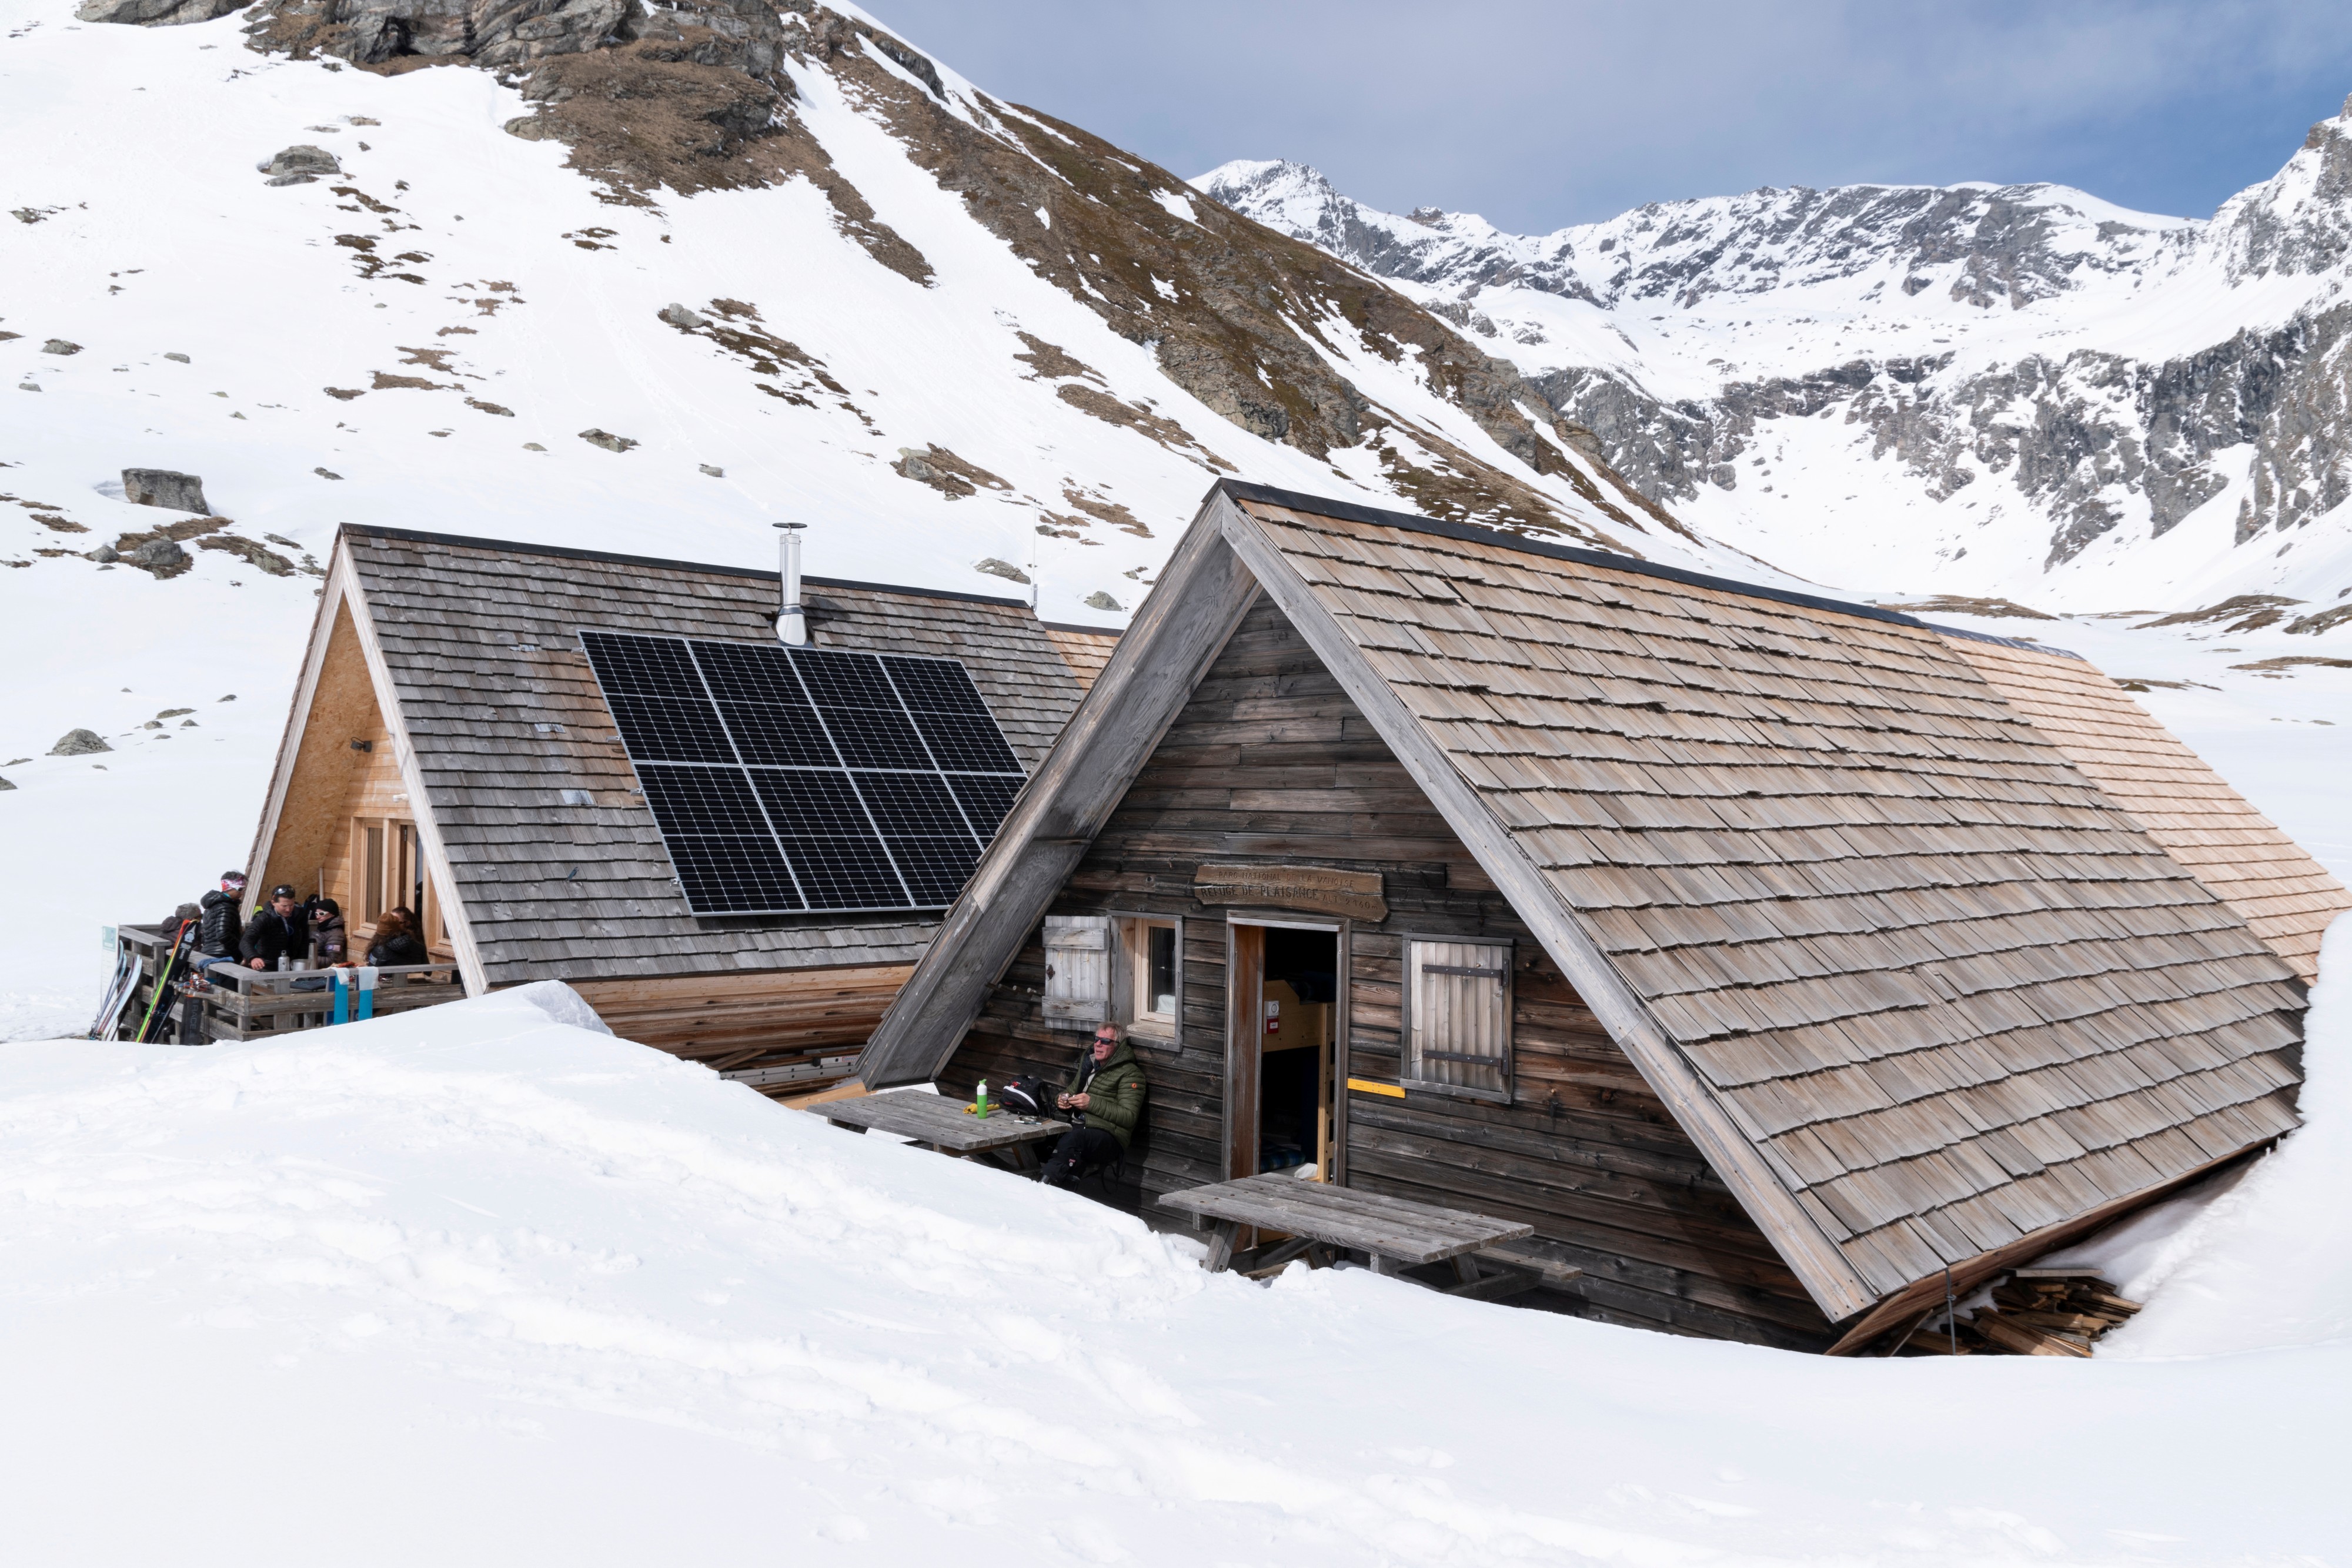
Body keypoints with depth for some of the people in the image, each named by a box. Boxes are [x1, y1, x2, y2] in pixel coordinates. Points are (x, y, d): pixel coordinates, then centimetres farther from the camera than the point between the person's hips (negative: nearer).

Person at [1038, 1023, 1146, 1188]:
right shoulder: (1089, 1062, 20)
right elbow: (1073, 1089, 34)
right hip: (1079, 1126, 7)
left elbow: (1129, 1117, -10)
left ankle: (1045, 1183, -48)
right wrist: (1062, 1098, 9)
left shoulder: (1129, 1073, -2)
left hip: (1109, 1137, -7)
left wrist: (1092, 1103, -17)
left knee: (1075, 1136, -39)